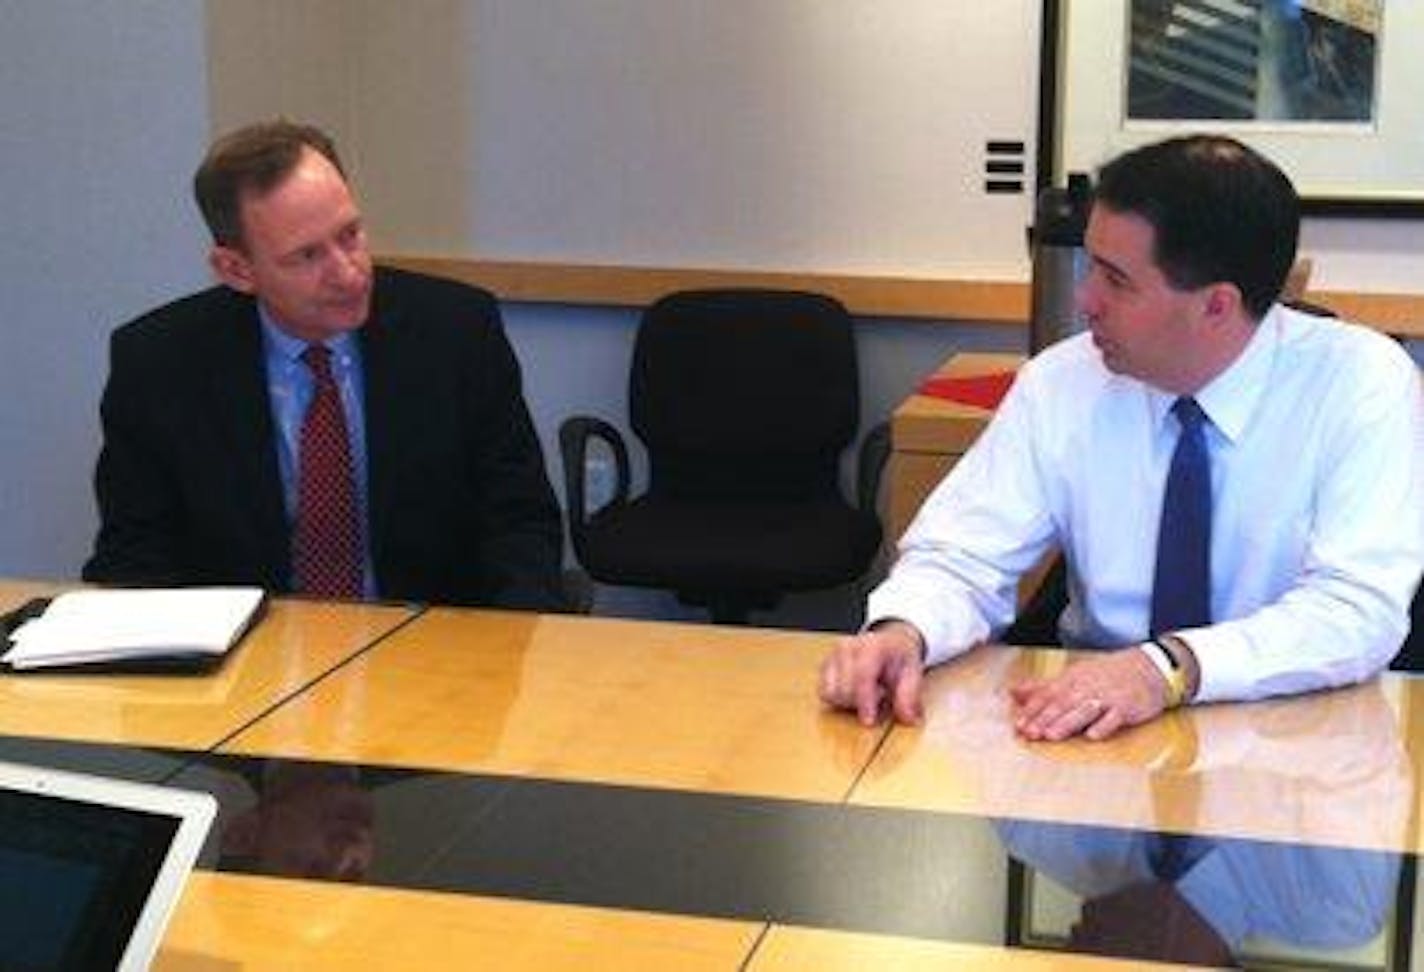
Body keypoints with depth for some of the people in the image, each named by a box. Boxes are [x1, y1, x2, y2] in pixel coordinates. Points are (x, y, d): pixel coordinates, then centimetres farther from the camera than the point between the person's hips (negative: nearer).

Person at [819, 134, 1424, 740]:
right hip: (1088, 726, 2)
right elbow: (962, 561, -2)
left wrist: (1169, 668, -33)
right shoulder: (1062, 384, -3)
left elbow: (1361, 609, -19)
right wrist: (901, 633, -24)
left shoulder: (1363, 384, -11)